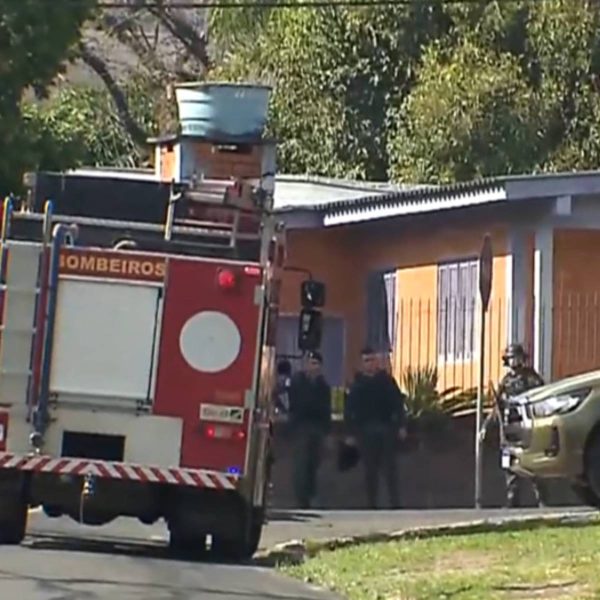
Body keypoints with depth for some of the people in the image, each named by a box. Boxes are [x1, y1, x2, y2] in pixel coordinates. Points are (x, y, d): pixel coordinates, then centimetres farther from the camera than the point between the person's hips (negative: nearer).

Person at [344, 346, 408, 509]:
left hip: (387, 428, 0)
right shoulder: (357, 384, 4)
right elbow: (349, 410, 2)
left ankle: (395, 503, 1)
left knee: (390, 467, 0)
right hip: (366, 430, 0)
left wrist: (401, 425, -6)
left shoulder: (386, 380, 4)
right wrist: (351, 433, -4)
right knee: (370, 469, 5)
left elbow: (398, 403, 2)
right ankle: (372, 503, 11)